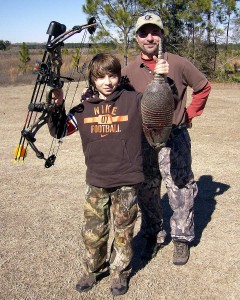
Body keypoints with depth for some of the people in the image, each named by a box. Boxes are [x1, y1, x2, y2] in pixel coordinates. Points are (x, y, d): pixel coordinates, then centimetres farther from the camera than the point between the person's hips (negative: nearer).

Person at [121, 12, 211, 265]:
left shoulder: (179, 64, -3)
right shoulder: (128, 71, 0)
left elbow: (203, 87, 10)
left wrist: (190, 114, 7)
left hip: (175, 139, -2)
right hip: (142, 141, 2)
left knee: (181, 192, 4)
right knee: (146, 192, 13)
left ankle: (182, 239, 23)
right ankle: (153, 236, 32)